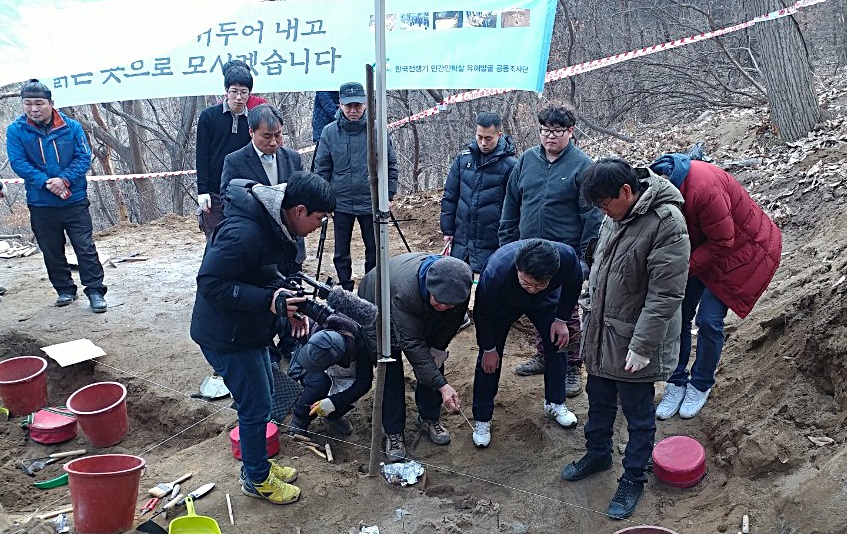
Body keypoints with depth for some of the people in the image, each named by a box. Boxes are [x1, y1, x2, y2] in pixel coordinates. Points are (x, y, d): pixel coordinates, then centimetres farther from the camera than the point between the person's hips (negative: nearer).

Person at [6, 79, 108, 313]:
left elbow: (84, 157, -6)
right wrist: (46, 183, -21)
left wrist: (64, 179, -20)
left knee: (85, 247, 0)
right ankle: (64, 289, 27)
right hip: (40, 204, 1)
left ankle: (95, 291, 7)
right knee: (52, 251, 12)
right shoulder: (16, 130, -3)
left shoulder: (71, 127, -3)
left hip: (75, 201, -1)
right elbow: (18, 163, -9)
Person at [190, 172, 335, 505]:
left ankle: (258, 463, 41)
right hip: (226, 336, -9)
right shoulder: (244, 233, -31)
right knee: (256, 408, 2)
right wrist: (269, 301, -35)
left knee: (261, 399, 21)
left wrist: (290, 304, -5)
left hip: (251, 330, 10)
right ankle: (256, 479, 24)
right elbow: (210, 283, -29)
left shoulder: (278, 225, 1)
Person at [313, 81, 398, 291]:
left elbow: (391, 165, 2)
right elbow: (322, 168, 4)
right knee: (341, 253, 11)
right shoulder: (329, 132, -2)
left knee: (374, 251, 11)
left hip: (372, 202, -1)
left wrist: (388, 195, 0)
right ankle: (345, 289, 27)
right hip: (340, 202, 1)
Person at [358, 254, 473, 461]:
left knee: (433, 359, -2)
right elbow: (412, 344, -41)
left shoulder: (458, 284, -32)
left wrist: (438, 349, -15)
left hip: (422, 314, 5)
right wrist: (442, 385, -41)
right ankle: (393, 433, 3)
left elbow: (451, 320, -11)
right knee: (390, 371, -12)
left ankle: (429, 418, 18)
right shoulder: (405, 290, -47)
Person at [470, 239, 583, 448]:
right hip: (503, 303, -2)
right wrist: (489, 349, -12)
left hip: (545, 300, 3)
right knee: (489, 359, -5)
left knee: (557, 345, 5)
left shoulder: (567, 257, -40)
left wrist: (561, 319, -10)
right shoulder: (495, 273, -46)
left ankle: (555, 403, 30)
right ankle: (481, 419, 12)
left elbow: (573, 285, -12)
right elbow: (483, 313, -24)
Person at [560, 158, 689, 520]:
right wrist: (589, 304, 18)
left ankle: (633, 480, 31)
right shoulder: (616, 216, 1)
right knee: (599, 399, 24)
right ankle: (597, 454, 46)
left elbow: (666, 295, -24)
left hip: (633, 341, -7)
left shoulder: (666, 222, -24)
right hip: (601, 331, 7)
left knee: (638, 415, 11)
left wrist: (642, 347, -23)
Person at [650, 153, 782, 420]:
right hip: (701, 246, 7)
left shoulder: (704, 189, -38)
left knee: (709, 320, -8)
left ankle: (701, 385, 14)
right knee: (679, 312, 2)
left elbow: (722, 242, -28)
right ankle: (677, 383, 17)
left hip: (742, 250, -7)